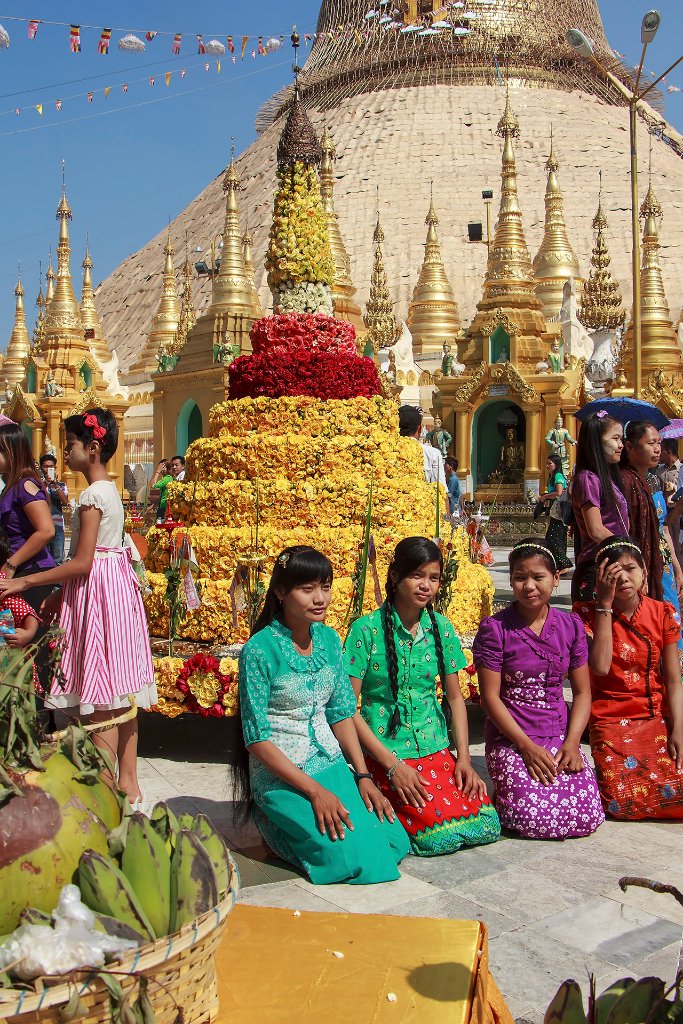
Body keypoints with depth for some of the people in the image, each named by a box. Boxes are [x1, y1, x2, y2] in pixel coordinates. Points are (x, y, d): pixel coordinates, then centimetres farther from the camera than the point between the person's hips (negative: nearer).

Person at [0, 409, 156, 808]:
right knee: (121, 695, 13)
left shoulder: (92, 495, -15)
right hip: (117, 586, 10)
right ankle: (129, 782, 21)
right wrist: (61, 594, 19)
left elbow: (82, 563, -19)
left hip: (96, 594, -10)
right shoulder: (110, 489, 14)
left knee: (100, 700, -4)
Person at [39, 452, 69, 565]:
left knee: (58, 560, 3)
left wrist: (56, 486, -12)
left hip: (58, 527, 2)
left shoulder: (61, 485, 11)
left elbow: (65, 502, -3)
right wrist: (45, 485, -15)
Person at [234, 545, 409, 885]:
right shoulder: (260, 650, -17)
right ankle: (275, 825, 9)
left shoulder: (329, 639, 3)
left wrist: (363, 776, -2)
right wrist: (315, 791, -19)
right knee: (353, 856, -18)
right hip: (281, 776, -6)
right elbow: (257, 738, -16)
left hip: (331, 764, 6)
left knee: (395, 844, -6)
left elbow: (341, 713, 9)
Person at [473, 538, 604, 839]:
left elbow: (582, 692, 7)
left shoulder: (571, 626, 6)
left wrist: (572, 742, -7)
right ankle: (501, 794, 13)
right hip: (509, 738, -4)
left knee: (588, 819, -12)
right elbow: (490, 696, -8)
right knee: (535, 819, -21)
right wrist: (527, 746, -14)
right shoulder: (495, 628, -7)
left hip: (560, 735, 4)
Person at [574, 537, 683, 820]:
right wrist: (605, 603, -16)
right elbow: (600, 667, -20)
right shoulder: (588, 613, -3)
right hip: (611, 720, -2)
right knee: (623, 802, -21)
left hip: (658, 717, 3)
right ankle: (606, 771, 10)